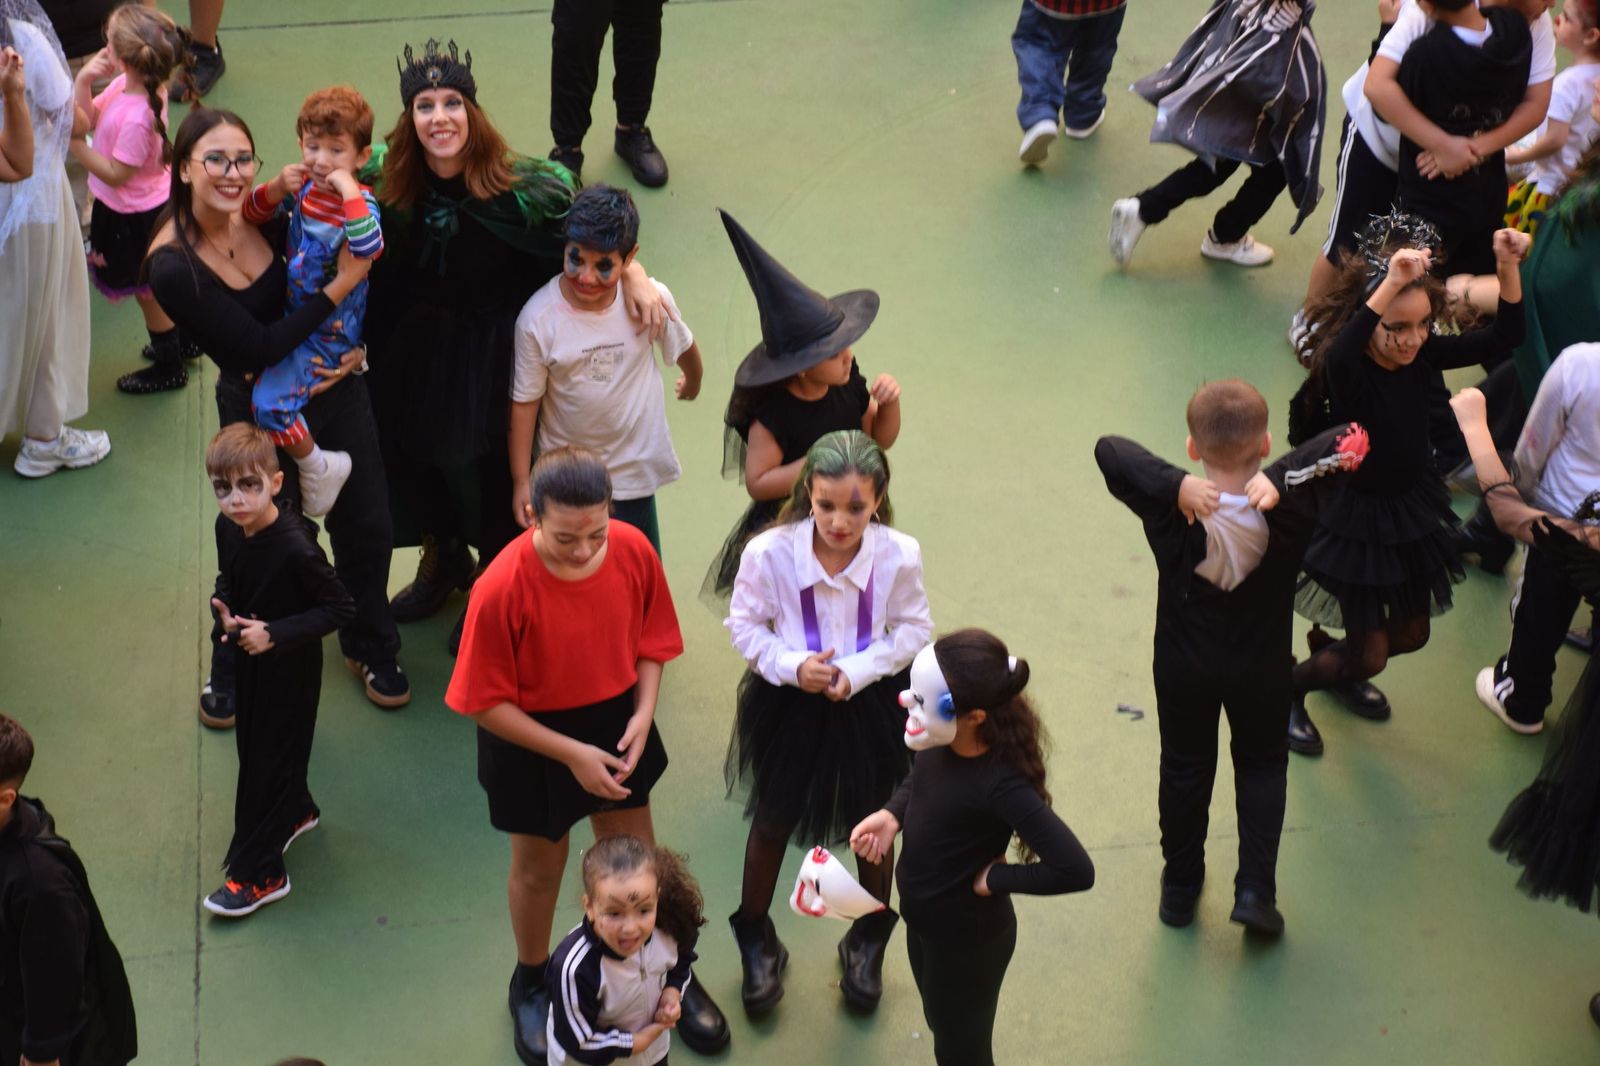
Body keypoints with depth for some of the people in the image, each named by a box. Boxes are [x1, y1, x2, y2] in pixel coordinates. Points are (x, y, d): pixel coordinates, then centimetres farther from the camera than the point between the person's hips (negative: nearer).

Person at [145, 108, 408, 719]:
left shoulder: (268, 215, -13)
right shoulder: (173, 267, -25)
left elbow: (355, 263, 3)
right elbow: (258, 347, -26)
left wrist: (358, 348, -12)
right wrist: (341, 286, -28)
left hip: (335, 388, 4)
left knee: (366, 527, 12)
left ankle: (371, 648, 39)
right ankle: (232, 673, 34)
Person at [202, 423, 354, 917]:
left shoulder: (296, 548, -32)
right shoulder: (228, 528, -9)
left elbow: (341, 607, -24)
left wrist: (275, 634, -29)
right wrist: (225, 611, -11)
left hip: (290, 668, -7)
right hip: (248, 661, 7)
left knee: (270, 760, 3)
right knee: (252, 744, 24)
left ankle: (257, 872, 15)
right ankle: (296, 812, 51)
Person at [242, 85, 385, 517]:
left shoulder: (360, 201, -21)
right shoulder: (302, 186, -3)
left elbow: (369, 249, -40)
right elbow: (252, 215, 2)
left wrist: (350, 192, -41)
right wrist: (276, 188, -17)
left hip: (330, 331, -8)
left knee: (269, 399, -18)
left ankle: (317, 468, 3)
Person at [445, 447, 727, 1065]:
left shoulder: (634, 551, -20)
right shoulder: (501, 590, -31)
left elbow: (651, 640, -2)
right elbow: (485, 704, -21)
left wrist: (643, 713, -17)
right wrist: (571, 754, -22)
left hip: (616, 723, 3)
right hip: (533, 741, -3)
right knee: (540, 867, 19)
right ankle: (531, 985, 47)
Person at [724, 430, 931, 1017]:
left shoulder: (899, 555, -24)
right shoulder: (769, 553, -25)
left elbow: (913, 630, -9)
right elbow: (745, 625, -10)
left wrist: (859, 670, -22)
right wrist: (792, 666, -24)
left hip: (872, 704, 1)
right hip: (788, 704, 0)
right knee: (772, 821, 18)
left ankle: (867, 943, 46)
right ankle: (757, 942, 43)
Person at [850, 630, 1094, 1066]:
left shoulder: (1000, 784, -36)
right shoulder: (939, 744, -16)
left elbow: (1075, 870, -38)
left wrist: (994, 878, -26)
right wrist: (892, 814, -9)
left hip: (967, 939, -7)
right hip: (923, 921, 7)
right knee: (944, 1029, 30)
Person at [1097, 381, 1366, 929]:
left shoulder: (1170, 513, -28)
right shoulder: (1291, 512, -27)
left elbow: (1108, 449, -29)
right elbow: (1349, 441, -27)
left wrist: (1176, 486, -41)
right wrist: (1280, 478, -39)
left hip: (1183, 667, 0)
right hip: (1261, 668, 0)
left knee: (1184, 769, 22)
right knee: (1262, 767, 23)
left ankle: (1180, 888, 36)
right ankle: (1255, 889, 14)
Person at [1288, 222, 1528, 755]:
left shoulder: (1424, 355, -12)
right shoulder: (1348, 370, -30)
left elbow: (1502, 340, -11)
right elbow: (1336, 360, -56)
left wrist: (1509, 269, -27)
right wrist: (1389, 285, -65)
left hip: (1412, 512, 7)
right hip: (1357, 522, -7)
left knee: (1410, 634, 24)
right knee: (1370, 654, 4)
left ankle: (1332, 654, 54)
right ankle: (1289, 687, 34)